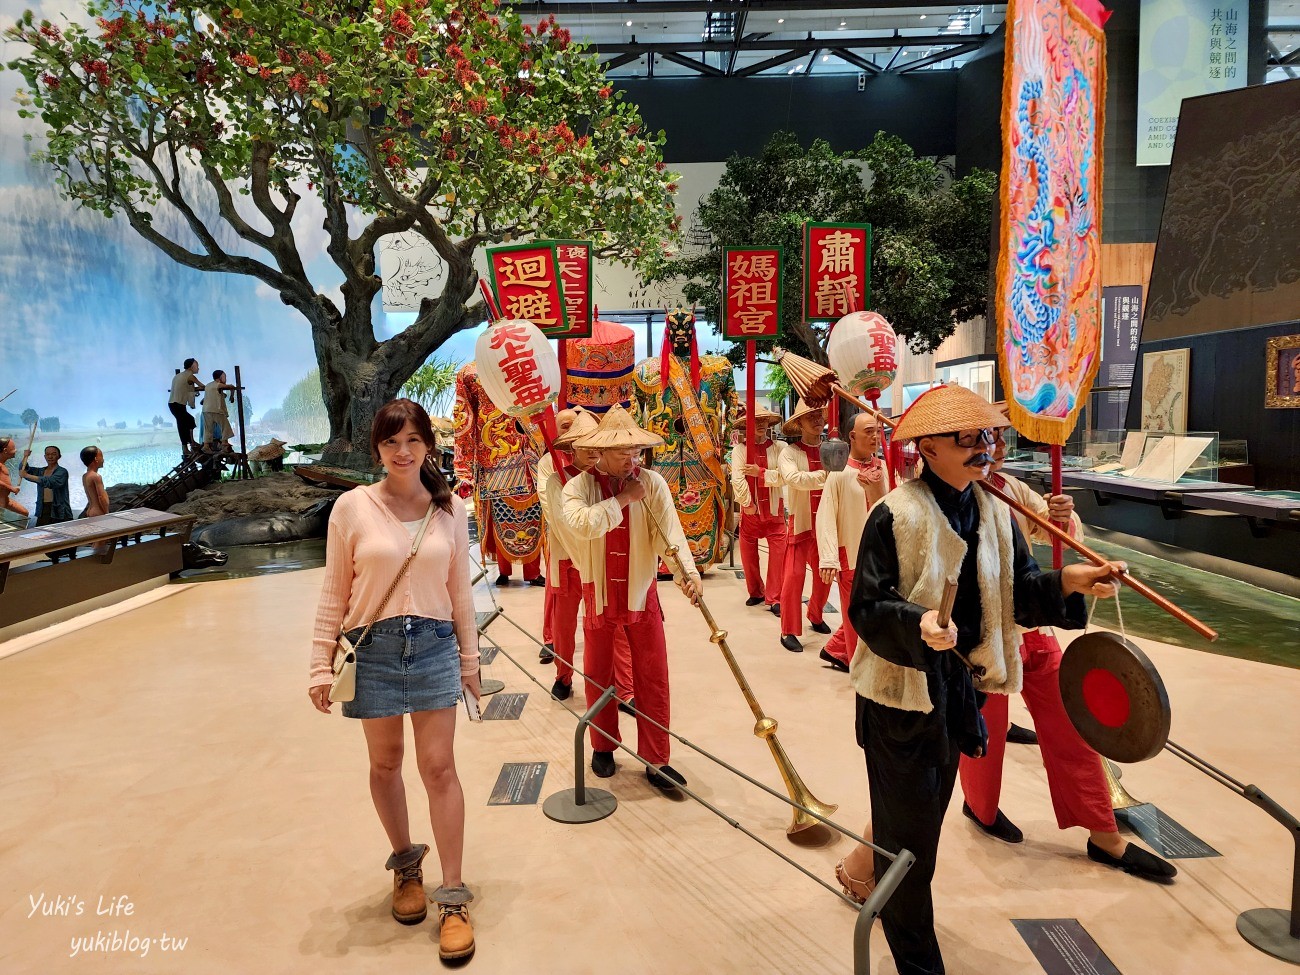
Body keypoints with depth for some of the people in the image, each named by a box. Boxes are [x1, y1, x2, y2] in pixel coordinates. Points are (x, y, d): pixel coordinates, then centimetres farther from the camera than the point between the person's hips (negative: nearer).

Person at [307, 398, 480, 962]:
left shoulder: (450, 509, 0)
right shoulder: (352, 507, -5)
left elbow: (460, 591, 6)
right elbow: (334, 594, 0)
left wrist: (469, 659, 9)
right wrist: (322, 665, -1)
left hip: (434, 646, 0)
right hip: (373, 648, 0)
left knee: (439, 768, 0)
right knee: (385, 763, 14)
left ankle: (453, 898, 12)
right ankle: (406, 865, 38)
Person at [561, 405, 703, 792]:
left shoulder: (652, 483, -7)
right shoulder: (579, 486, -9)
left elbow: (670, 531, -17)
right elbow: (583, 523, -30)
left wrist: (688, 570, -33)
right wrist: (623, 499, -25)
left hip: (642, 595, 0)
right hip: (599, 596, 0)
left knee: (654, 679, 2)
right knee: (598, 676, 14)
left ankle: (656, 760, 14)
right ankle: (603, 746, 34)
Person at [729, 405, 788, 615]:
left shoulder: (778, 448, 1)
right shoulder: (740, 449, -3)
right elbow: (737, 480, -13)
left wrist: (760, 473, -17)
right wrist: (748, 505, -14)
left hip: (774, 507, 0)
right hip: (750, 508, 0)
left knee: (778, 553, -6)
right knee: (748, 553, 9)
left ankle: (775, 599, 3)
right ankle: (756, 592, 29)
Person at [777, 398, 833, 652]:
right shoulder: (789, 452, -8)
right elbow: (794, 478, -26)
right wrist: (824, 475, -34)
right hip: (801, 523, -4)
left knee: (824, 574, 14)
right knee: (794, 576, -7)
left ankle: (815, 616, 38)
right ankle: (789, 631, 3)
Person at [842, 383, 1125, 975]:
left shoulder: (993, 511, 3)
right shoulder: (895, 515, -18)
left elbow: (1018, 588, 1)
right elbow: (867, 607, -20)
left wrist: (1066, 584, -17)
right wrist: (918, 623, -38)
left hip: (958, 684, 7)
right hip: (902, 685, -7)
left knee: (925, 811, 24)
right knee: (912, 830, 4)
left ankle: (866, 867, 52)